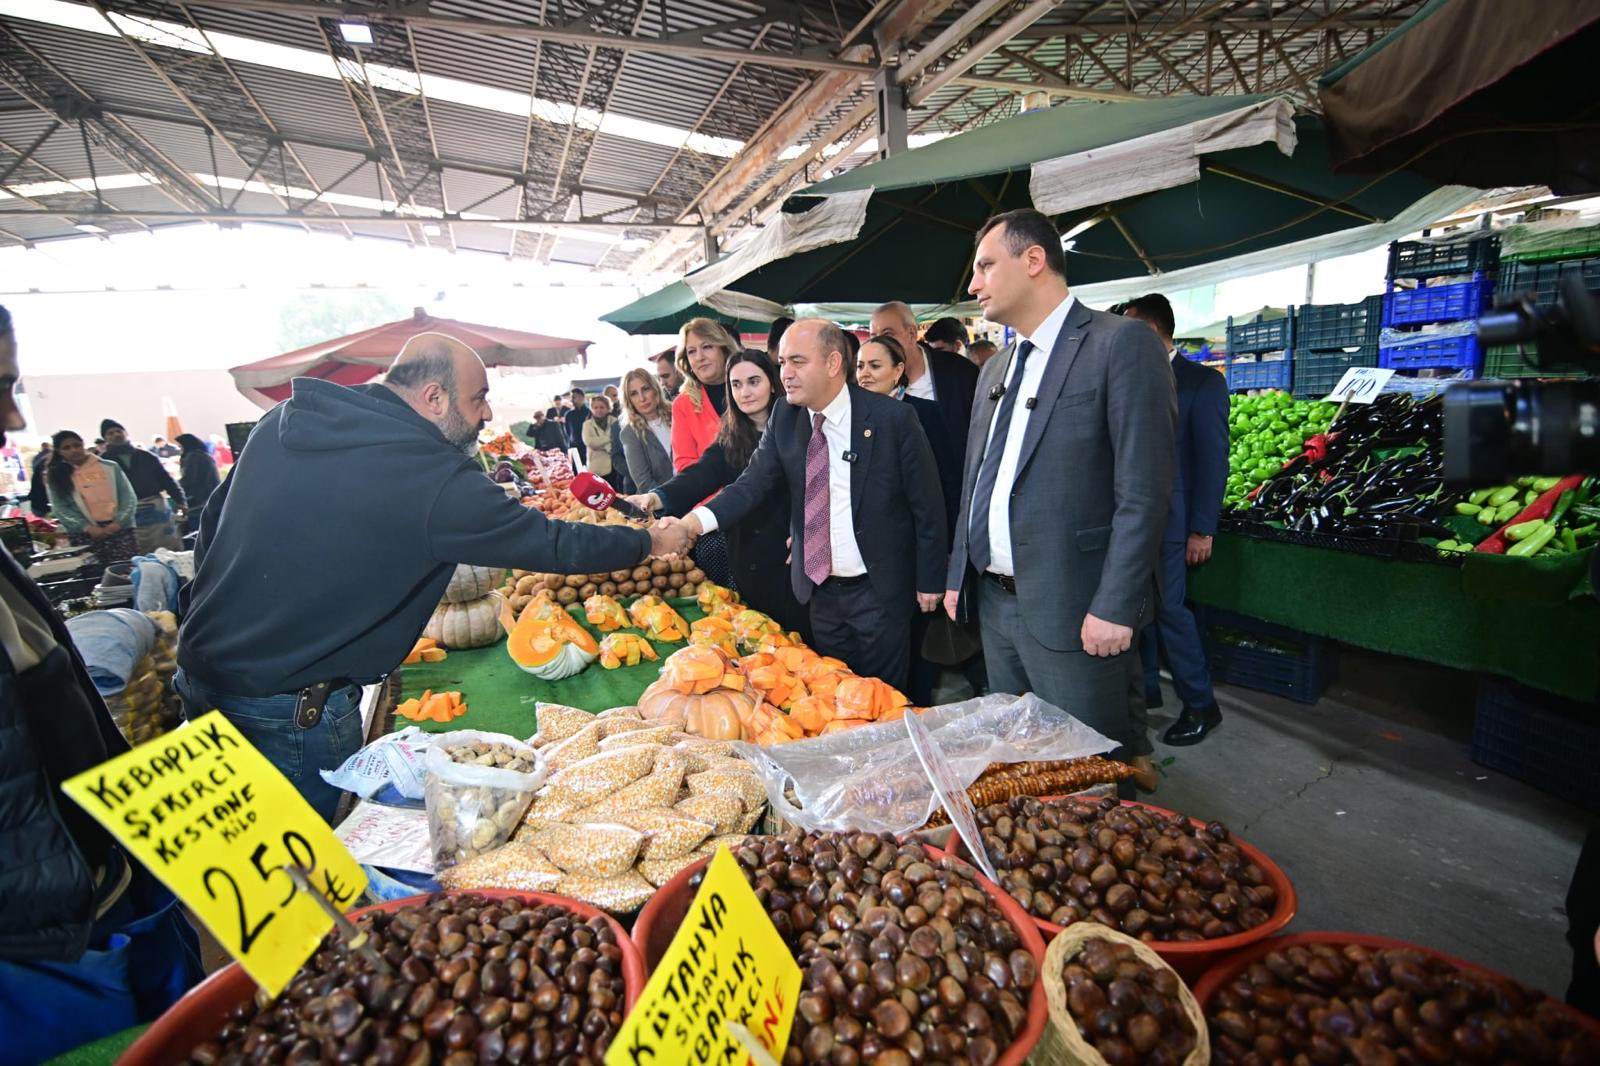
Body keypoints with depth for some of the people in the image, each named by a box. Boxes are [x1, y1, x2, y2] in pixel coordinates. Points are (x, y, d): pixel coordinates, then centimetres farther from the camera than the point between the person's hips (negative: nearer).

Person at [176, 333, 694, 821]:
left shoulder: (282, 421, 1)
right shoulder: (435, 478, -21)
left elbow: (213, 519, 12)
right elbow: (551, 543, -14)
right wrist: (651, 542, 1)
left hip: (197, 677, 8)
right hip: (292, 711, -8)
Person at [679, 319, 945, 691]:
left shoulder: (892, 418, -14)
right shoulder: (784, 419, -1)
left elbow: (926, 504, -8)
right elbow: (753, 484, -8)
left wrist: (929, 580, -3)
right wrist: (695, 521, -25)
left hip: (879, 590, -4)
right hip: (819, 587, 4)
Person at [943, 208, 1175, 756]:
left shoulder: (1122, 344, -9)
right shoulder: (996, 367, 15)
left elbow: (1144, 490, -15)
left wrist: (1115, 607, -18)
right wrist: (958, 576, 14)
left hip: (1072, 610, -7)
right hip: (996, 606, 8)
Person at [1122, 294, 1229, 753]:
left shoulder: (1202, 382, -7)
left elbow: (1213, 460, -10)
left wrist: (1202, 530, -13)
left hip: (1169, 520, -6)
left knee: (1168, 607, -5)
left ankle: (1200, 704, 11)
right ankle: (1145, 687, 27)